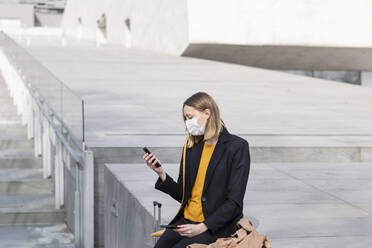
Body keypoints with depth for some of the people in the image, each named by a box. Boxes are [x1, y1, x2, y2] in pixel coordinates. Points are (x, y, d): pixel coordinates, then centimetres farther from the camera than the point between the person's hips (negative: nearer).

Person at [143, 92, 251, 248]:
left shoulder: (237, 147, -7)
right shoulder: (191, 146, 11)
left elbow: (234, 202, -10)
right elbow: (183, 195, 12)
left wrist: (202, 227, -18)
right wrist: (161, 173, -4)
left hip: (218, 227, -5)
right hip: (188, 220, 5)